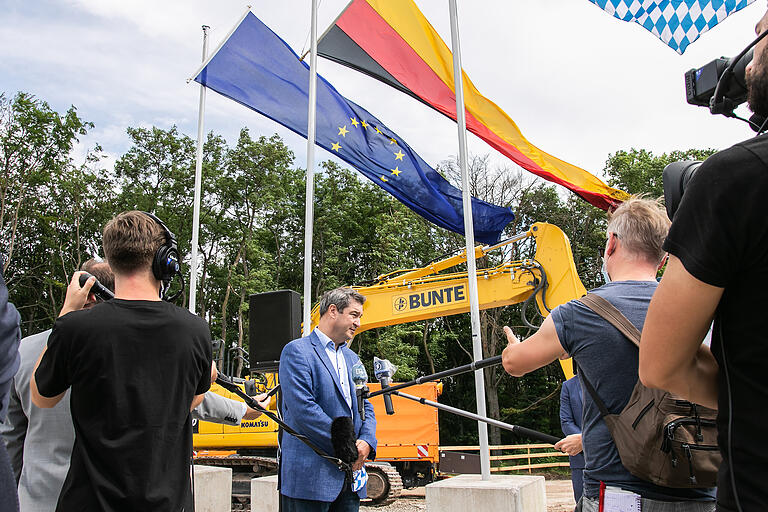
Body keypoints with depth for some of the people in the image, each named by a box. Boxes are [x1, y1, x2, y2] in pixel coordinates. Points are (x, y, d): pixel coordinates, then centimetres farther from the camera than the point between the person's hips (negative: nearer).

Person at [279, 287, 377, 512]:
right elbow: (303, 408, -17)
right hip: (311, 476, -7)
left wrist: (366, 441, -5)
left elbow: (366, 407, 16)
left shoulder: (352, 359, 18)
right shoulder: (297, 351, -7)